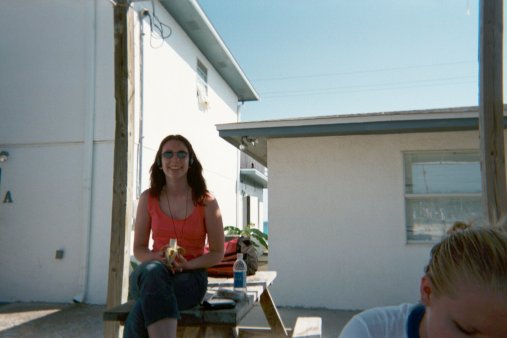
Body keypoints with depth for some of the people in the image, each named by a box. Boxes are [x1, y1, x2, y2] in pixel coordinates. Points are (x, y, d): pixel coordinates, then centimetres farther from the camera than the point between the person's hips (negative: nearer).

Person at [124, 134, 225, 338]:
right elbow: (139, 249, 10)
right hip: (150, 274, 2)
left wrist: (187, 264, -15)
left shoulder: (206, 201, -1)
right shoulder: (148, 198, 4)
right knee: (153, 270, -39)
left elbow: (217, 253, 3)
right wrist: (157, 257, -13)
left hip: (191, 276, -2)